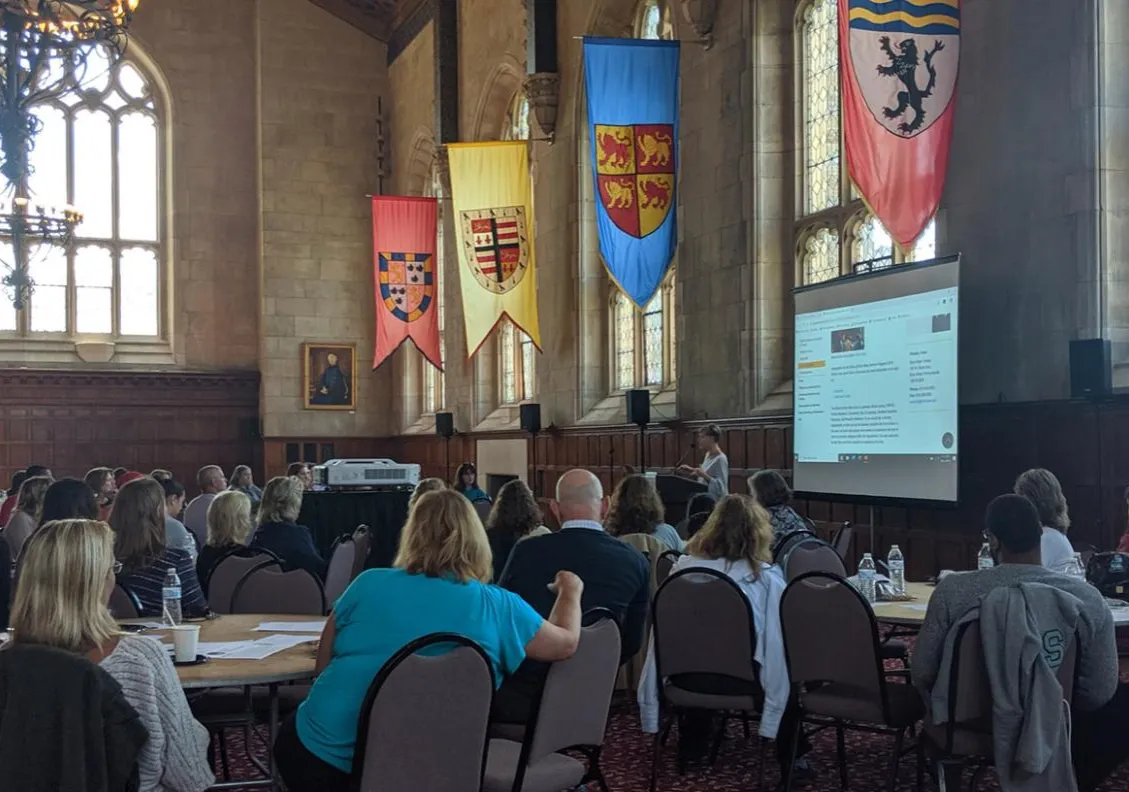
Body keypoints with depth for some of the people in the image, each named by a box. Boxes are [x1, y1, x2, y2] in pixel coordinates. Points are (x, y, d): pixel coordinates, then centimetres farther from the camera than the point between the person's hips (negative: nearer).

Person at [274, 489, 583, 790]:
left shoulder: (368, 584, -2)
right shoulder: (497, 606, -5)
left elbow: (323, 665, 8)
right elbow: (566, 643, 10)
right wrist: (571, 591, 28)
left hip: (319, 752, 0)